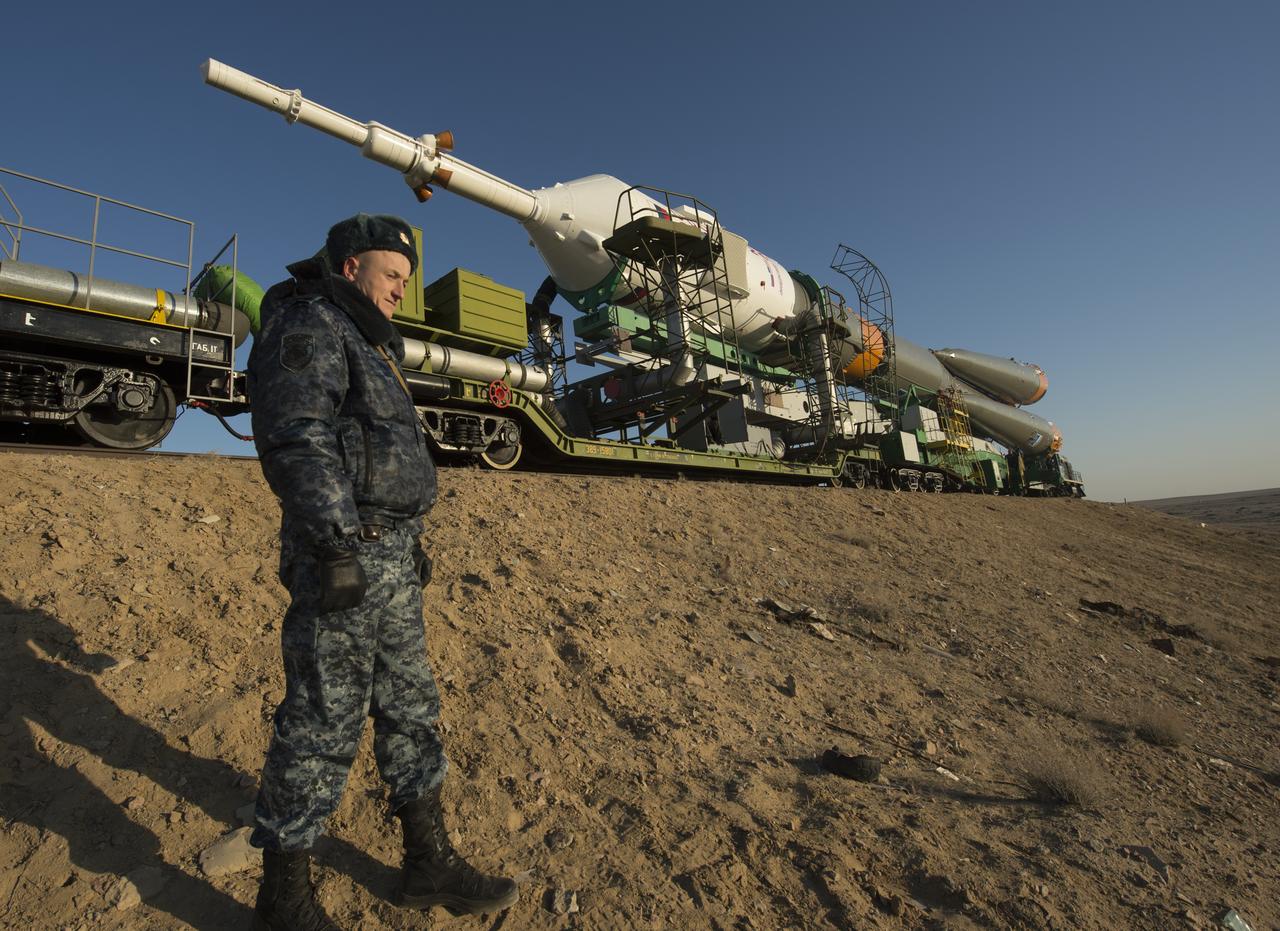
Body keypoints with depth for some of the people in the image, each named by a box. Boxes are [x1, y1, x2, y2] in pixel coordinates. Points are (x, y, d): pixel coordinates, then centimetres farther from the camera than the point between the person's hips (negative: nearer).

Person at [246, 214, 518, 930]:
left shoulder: (368, 340, 25)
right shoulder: (309, 324, -5)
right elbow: (296, 440, -20)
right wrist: (335, 544, -25)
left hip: (391, 556, 10)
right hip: (348, 555, -10)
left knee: (411, 708, 14)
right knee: (323, 724, 1)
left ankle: (431, 863, 28)